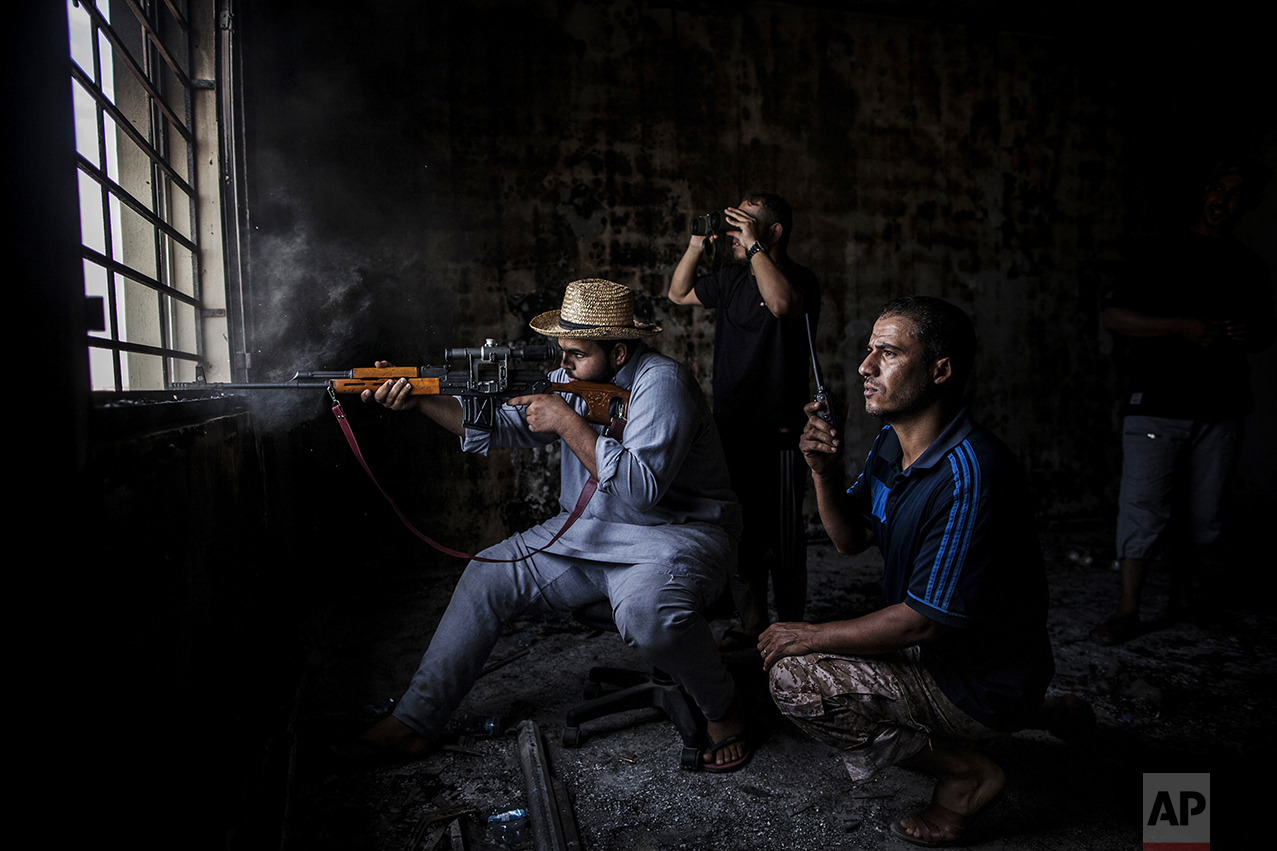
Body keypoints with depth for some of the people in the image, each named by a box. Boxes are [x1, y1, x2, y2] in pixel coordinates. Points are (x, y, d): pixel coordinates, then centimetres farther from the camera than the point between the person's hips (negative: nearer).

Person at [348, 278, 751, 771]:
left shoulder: (660, 384, -20)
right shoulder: (571, 381, 5)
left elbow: (640, 488, -31)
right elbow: (500, 427, 3)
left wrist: (566, 422, -27)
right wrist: (416, 399, -9)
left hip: (673, 533, -7)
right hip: (587, 535, 8)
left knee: (646, 611, -38)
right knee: (489, 573, 0)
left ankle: (721, 710, -4)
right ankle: (416, 721, 9)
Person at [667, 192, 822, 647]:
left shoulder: (800, 279, -8)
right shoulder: (731, 279, 13)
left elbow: (783, 304, -31)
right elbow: (678, 293, 24)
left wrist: (753, 245, -21)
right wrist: (697, 245, 11)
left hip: (778, 434, -7)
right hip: (731, 428, 7)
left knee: (782, 538, 2)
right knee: (742, 531, 15)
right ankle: (751, 622, 29)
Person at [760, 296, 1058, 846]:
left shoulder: (969, 474, -29)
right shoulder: (891, 443, 0)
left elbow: (925, 621, -27)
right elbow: (851, 540, 6)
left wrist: (813, 636, -16)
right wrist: (824, 472, -12)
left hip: (984, 682, -9)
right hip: (939, 650, 9)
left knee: (794, 677, -21)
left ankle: (964, 771, 0)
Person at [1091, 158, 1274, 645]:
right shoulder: (1163, 253, 3)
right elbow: (1113, 316, -7)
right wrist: (1181, 326, -17)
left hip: (1219, 408, 5)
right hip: (1156, 405, -4)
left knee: (1205, 513, 9)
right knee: (1144, 508, -6)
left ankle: (1180, 592, 28)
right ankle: (1127, 613, 0)